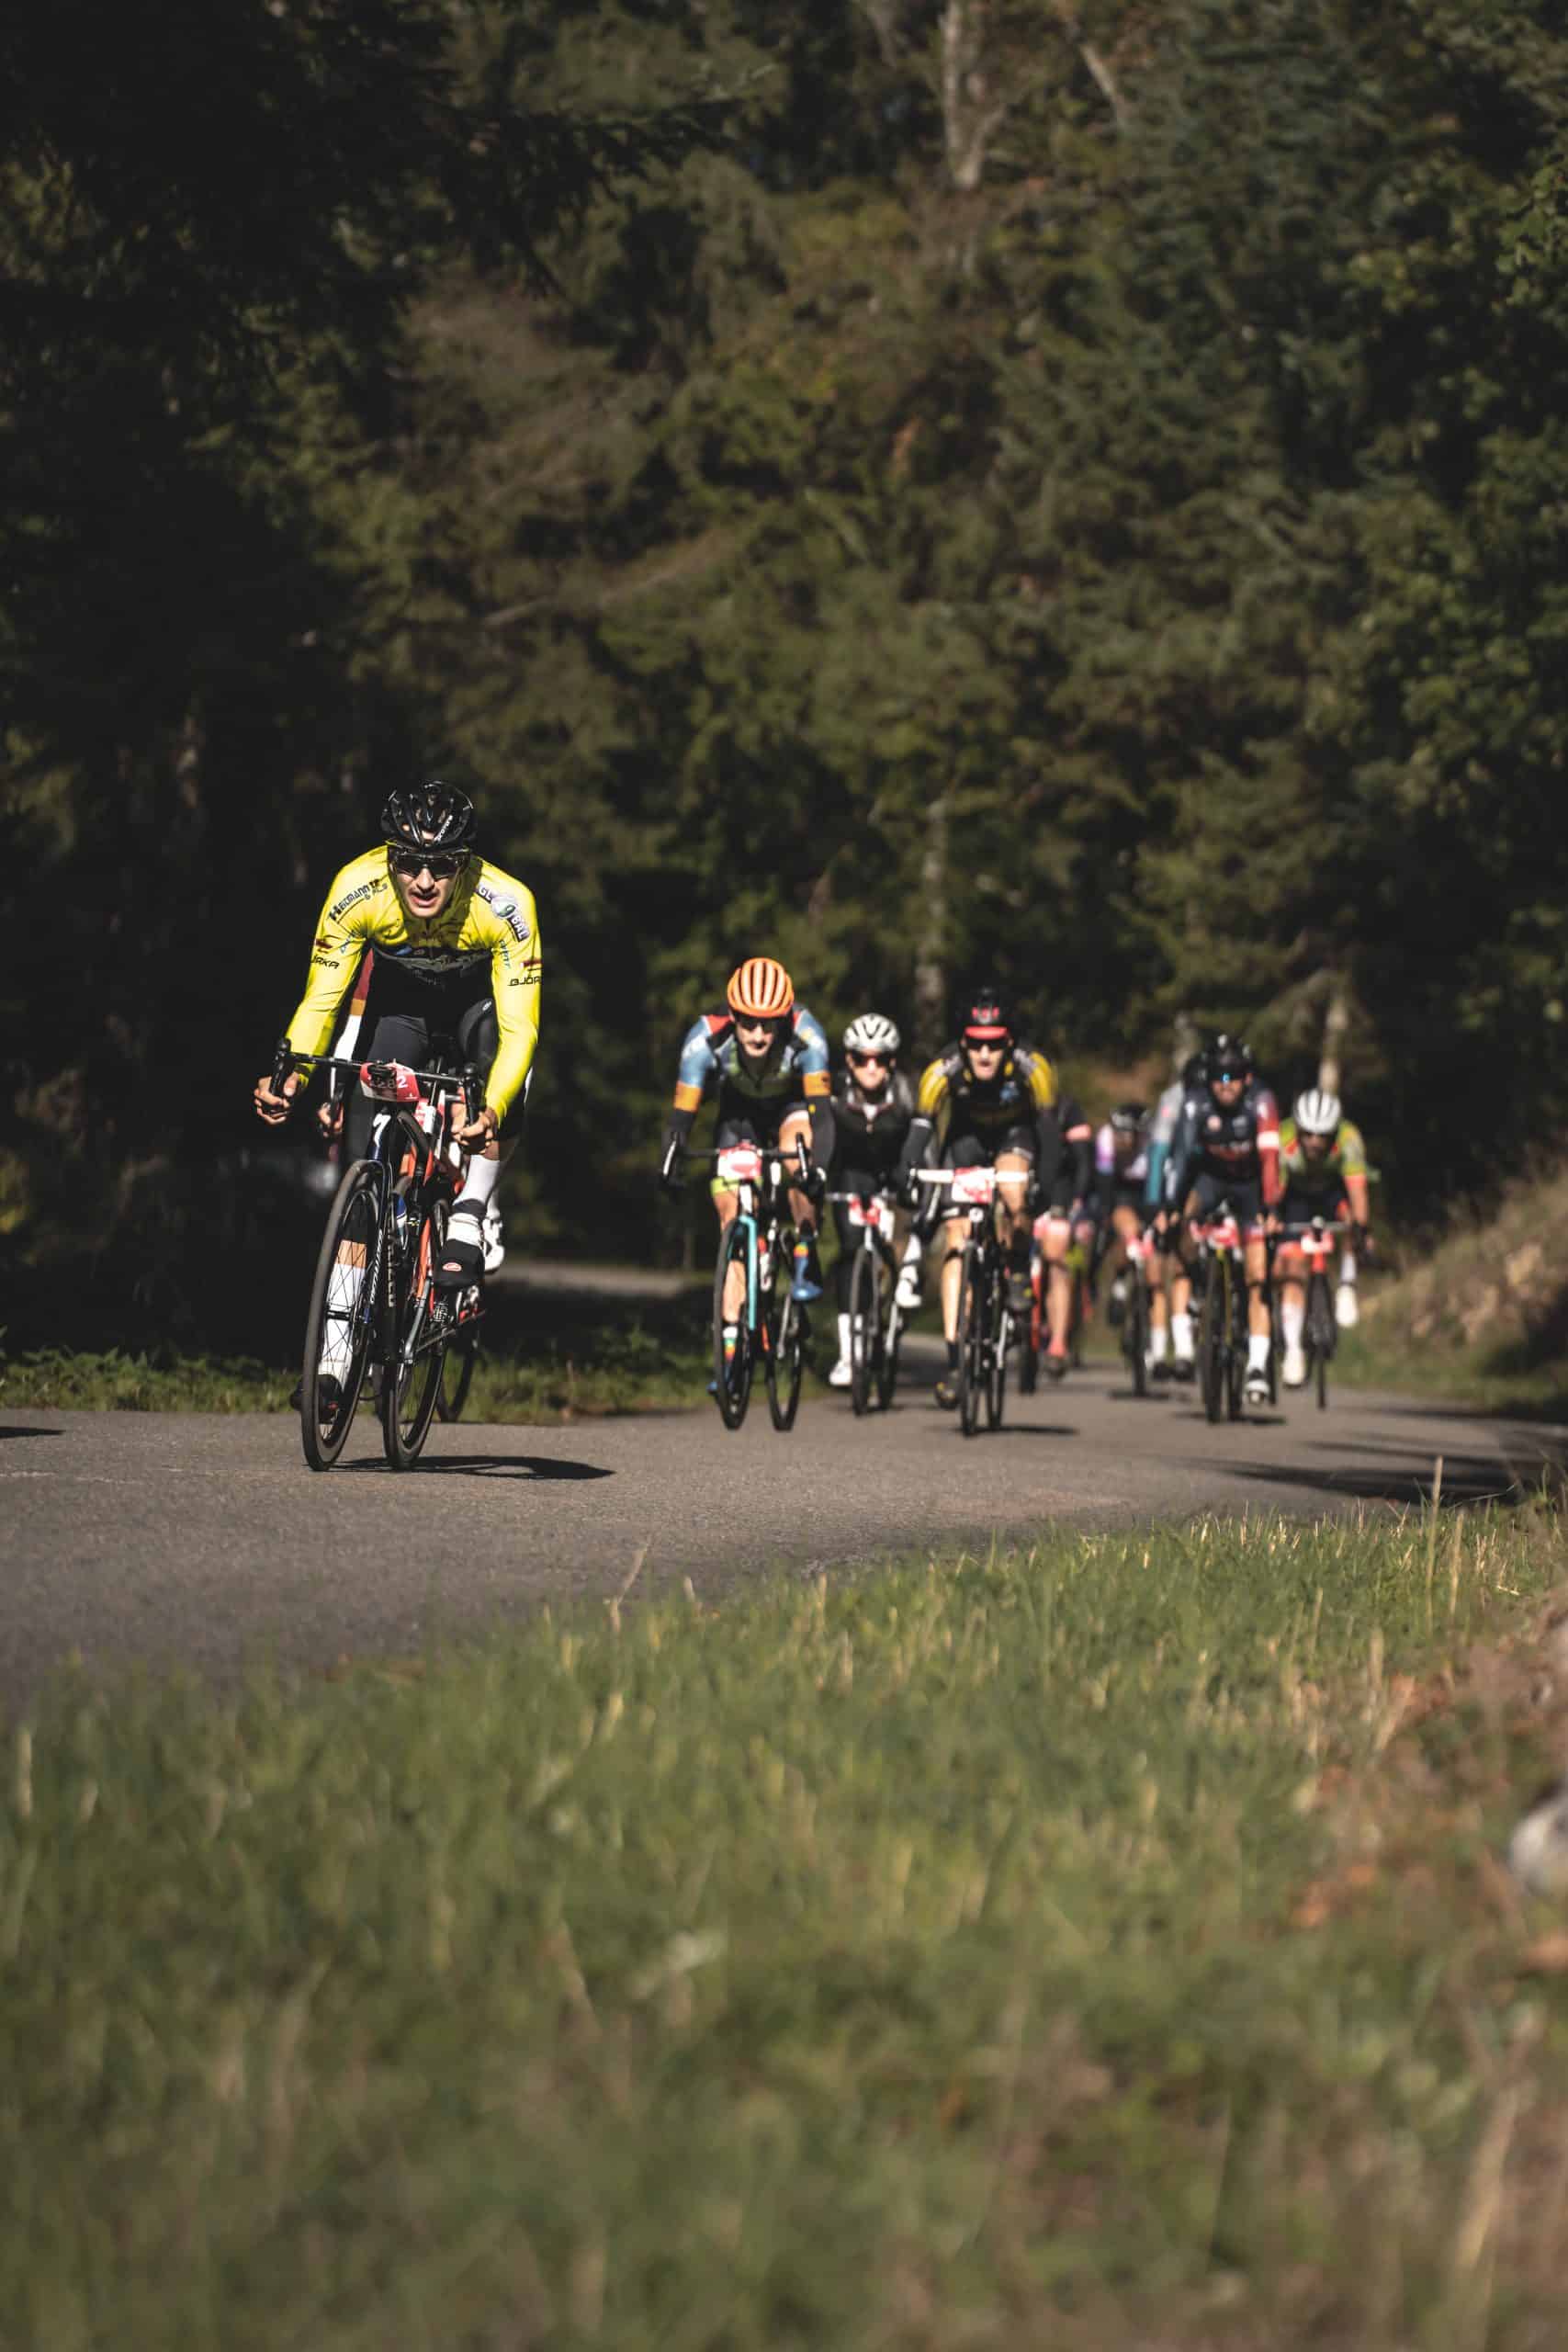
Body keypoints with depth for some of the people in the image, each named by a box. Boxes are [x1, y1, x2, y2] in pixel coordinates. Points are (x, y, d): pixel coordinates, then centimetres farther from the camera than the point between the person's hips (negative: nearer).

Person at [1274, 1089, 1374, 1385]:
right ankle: (1293, 1349, -4)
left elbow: (1356, 1187, -41)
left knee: (1352, 1217, -33)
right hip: (1296, 1194, 0)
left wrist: (1361, 1227, -54)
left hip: (1334, 1190, 0)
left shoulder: (1348, 1138, -34)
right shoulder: (1282, 1139, -34)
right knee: (1292, 1269, -13)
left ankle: (1347, 1285, -11)